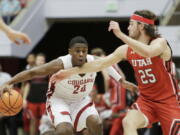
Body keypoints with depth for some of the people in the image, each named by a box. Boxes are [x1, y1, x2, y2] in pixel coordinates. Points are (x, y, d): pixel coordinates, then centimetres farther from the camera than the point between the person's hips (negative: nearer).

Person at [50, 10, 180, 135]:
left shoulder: (160, 42, -14)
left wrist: (120, 34, -38)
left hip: (168, 101, -4)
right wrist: (70, 72, 3)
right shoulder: (126, 50, 1)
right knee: (128, 122, -23)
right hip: (145, 99, 4)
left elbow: (148, 52, -38)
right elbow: (100, 64, 5)